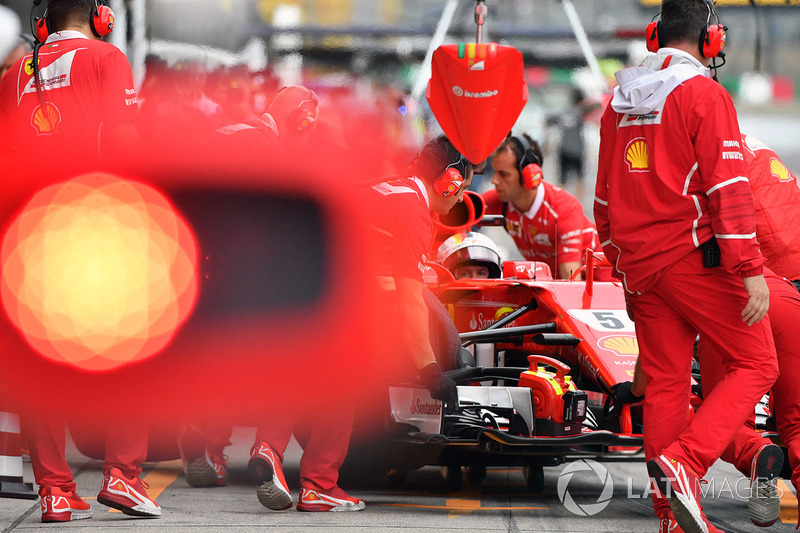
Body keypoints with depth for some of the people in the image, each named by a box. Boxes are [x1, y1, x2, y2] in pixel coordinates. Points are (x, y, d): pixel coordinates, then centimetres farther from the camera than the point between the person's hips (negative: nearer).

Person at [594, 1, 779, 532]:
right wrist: (751, 270, -16)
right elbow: (728, 188, -15)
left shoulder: (620, 103, 13)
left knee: (665, 383, 10)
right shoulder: (704, 95, -9)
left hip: (640, 264, 7)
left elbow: (606, 194, 21)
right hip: (697, 258, -7)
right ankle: (685, 463, -16)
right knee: (755, 365, 2)